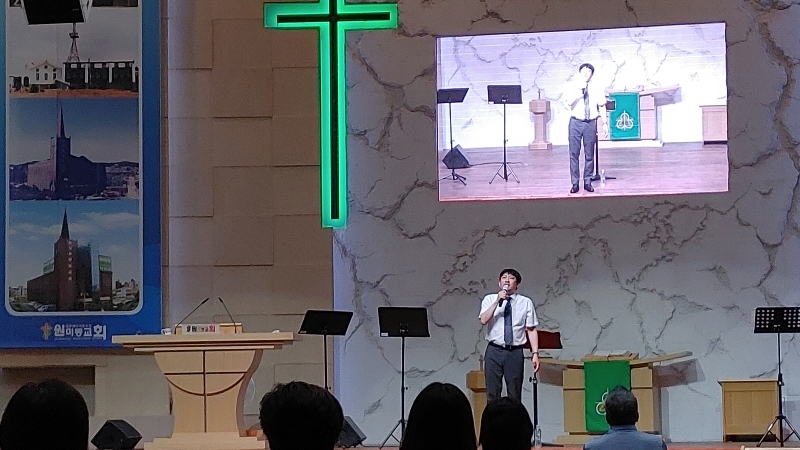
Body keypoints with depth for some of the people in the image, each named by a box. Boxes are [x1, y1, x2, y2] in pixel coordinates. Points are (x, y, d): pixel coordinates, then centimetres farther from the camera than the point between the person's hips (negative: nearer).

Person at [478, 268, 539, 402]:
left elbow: (531, 330, 4)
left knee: (514, 395, 2)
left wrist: (535, 353, -3)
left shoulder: (526, 302, 5)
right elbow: (484, 320, -12)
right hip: (494, 351, 0)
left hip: (515, 352, 0)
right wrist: (498, 301, -19)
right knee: (492, 394, 0)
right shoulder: (489, 299, 5)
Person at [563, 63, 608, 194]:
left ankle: (587, 182, 12)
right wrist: (580, 90, -20)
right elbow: (568, 102, -13)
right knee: (574, 153, -2)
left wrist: (604, 123, 4)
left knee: (589, 154, 4)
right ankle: (575, 183, 4)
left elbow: (602, 106, 9)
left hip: (591, 123, 1)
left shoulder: (597, 88, 7)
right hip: (576, 122, -1)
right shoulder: (572, 86, 2)